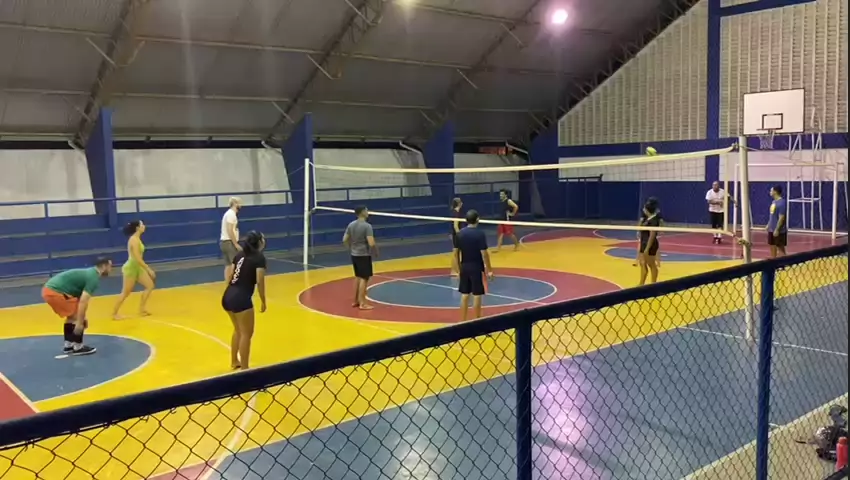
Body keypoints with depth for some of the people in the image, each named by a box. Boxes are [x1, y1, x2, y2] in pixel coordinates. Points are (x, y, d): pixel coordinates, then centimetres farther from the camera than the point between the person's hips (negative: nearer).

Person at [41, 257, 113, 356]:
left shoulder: (89, 273, 20)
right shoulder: (94, 278, -10)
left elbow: (81, 299, 29)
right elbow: (83, 302, -18)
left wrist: (83, 318, 33)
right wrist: (80, 322, -15)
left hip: (48, 289, 10)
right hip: (55, 292, -10)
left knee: (72, 316, 23)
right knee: (78, 318, -1)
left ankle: (68, 345, 29)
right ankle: (78, 347, 8)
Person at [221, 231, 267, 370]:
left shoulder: (239, 255, 15)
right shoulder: (259, 258, -5)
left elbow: (230, 276, 16)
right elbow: (260, 281, -12)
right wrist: (263, 302, -2)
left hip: (227, 296, 8)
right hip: (241, 299, -8)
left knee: (238, 330, 26)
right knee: (246, 334, 2)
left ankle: (234, 362, 39)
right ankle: (244, 369, 4)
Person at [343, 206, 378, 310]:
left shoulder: (351, 225, 4)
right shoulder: (367, 226, -18)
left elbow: (344, 240, 7)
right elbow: (371, 243, -24)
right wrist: (375, 252, -5)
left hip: (354, 254, 8)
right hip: (364, 255, -8)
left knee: (358, 277, 19)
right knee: (364, 278, -1)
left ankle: (356, 301, 25)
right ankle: (362, 303, 2)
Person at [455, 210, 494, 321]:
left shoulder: (460, 233, 1)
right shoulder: (480, 233, -14)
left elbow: (456, 252, 5)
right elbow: (484, 253, -16)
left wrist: (459, 267, 16)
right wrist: (489, 270, -8)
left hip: (465, 267, 5)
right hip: (477, 268, -5)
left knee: (464, 295, 11)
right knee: (477, 295, 2)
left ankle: (463, 321, 16)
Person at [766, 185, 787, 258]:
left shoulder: (781, 203, -19)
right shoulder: (774, 201, 10)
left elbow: (781, 218, -22)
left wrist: (777, 230, -23)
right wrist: (768, 225, 18)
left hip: (779, 231, -9)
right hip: (771, 229, 9)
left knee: (781, 249, 0)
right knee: (772, 247, 15)